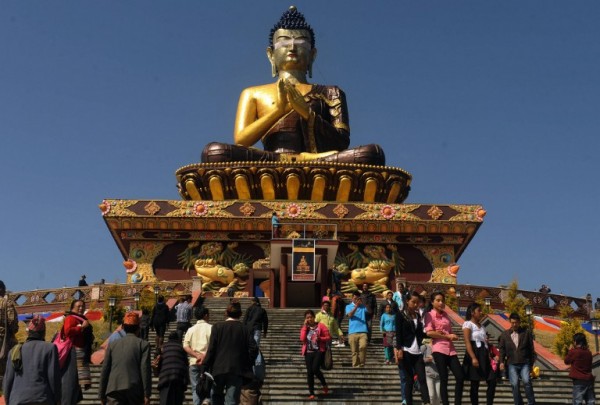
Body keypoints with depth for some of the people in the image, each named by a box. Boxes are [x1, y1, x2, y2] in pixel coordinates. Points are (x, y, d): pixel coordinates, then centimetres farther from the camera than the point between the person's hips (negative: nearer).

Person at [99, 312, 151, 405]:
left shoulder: (113, 345, 11)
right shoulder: (143, 344, 3)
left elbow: (104, 371, 10)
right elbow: (145, 370, -5)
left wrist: (102, 395, 16)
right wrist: (147, 395, -3)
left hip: (114, 390, 1)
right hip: (134, 390, -1)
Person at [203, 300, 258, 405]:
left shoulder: (217, 327, -1)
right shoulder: (244, 329, 2)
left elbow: (211, 349, -6)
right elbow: (254, 348, -5)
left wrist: (205, 366, -1)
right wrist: (248, 364, 7)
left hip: (219, 369, 0)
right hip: (237, 370, 0)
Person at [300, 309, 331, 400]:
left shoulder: (321, 326, -1)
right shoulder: (304, 328, 8)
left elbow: (329, 338, -2)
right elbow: (302, 339, -9)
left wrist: (320, 338, -19)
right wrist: (305, 327, -8)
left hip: (319, 351, -4)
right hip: (308, 352, 4)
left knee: (315, 369, -19)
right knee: (309, 372, 0)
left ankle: (324, 385, 8)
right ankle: (311, 393, 8)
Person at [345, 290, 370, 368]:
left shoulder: (363, 306, 15)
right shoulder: (348, 306, 11)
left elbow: (369, 311, -3)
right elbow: (350, 315, -7)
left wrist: (363, 304, -16)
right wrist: (356, 306, -19)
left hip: (363, 331, 0)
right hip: (353, 332, 0)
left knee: (363, 347, -18)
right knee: (354, 351, 0)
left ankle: (362, 364, -7)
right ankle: (355, 365, 6)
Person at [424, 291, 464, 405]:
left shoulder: (445, 315, 17)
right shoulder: (429, 315, -2)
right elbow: (429, 333, -14)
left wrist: (453, 336, -4)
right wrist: (447, 336, -9)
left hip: (450, 349, 6)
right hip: (439, 349, -6)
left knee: (460, 377, 0)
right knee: (444, 379, -5)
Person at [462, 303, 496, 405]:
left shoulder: (482, 326, 20)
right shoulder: (468, 324, -5)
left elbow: (486, 343, 18)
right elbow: (467, 342, -15)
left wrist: (489, 357, 11)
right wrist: (473, 358, -24)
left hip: (484, 356, 8)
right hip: (474, 355, -8)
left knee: (492, 381, -1)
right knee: (475, 383, -4)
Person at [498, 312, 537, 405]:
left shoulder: (526, 332, 4)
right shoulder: (505, 334, 8)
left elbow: (531, 349, 7)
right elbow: (501, 349, 10)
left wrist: (531, 363, 6)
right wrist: (501, 361, -2)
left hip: (525, 363, -2)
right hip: (512, 364, 2)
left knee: (526, 381, -17)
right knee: (515, 384, -4)